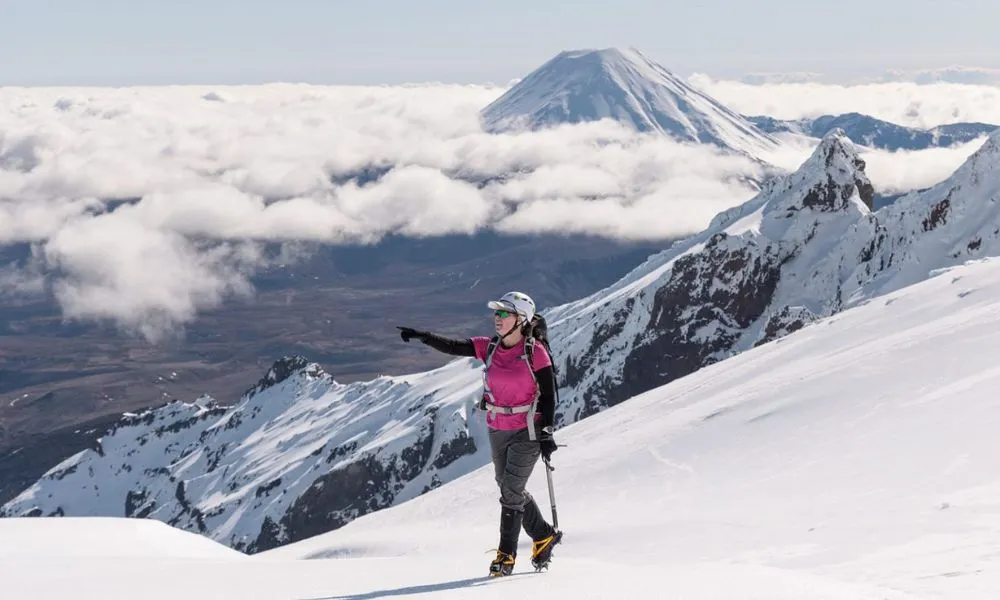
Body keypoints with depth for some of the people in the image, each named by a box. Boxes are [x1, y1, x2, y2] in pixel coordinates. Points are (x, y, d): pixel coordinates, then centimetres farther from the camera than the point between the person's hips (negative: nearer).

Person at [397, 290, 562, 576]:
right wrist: (422, 336, -25)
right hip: (497, 431, 6)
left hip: (527, 432, -6)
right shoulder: (489, 348, 0)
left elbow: (548, 396, -10)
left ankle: (506, 555, 0)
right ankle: (544, 536, 32)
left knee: (511, 490, -9)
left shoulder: (535, 353, -14)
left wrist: (546, 433, -15)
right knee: (510, 490, 13)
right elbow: (452, 347, -9)